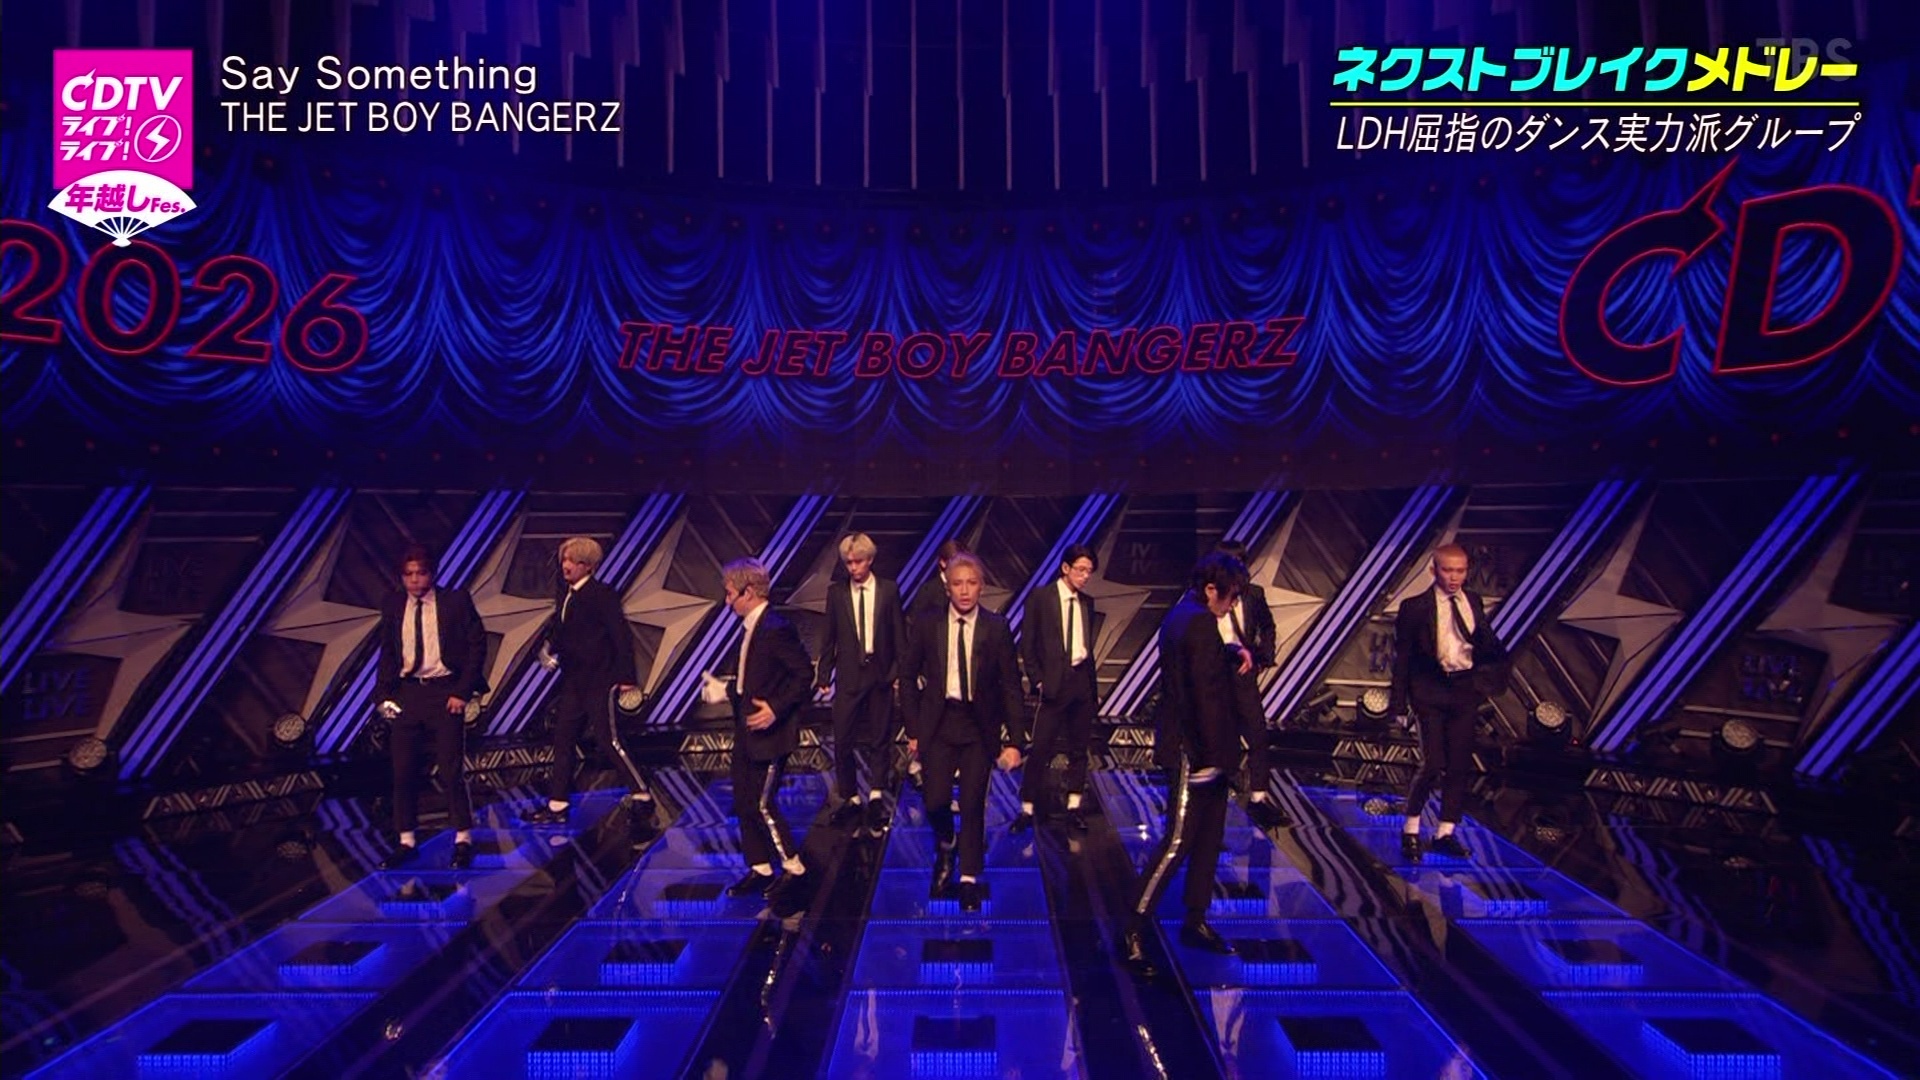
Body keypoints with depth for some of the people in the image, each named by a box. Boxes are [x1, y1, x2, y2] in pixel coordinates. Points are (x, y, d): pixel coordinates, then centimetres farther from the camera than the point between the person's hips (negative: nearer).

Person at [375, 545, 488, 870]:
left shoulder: (455, 600, -4)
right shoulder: (393, 605, 7)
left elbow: (478, 644, -4)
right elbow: (387, 652, 13)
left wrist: (463, 691, -9)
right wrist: (385, 693, 1)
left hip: (445, 691, -4)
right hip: (407, 693, 4)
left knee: (451, 769, -1)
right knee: (403, 770, 6)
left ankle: (463, 840, 12)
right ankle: (407, 841, 20)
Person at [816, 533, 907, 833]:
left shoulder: (889, 590, -1)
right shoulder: (836, 592, 1)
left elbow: (899, 634, 1)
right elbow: (830, 637, 4)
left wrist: (900, 671, -3)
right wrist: (824, 674, 1)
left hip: (881, 674, -1)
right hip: (849, 675, 1)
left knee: (880, 738, 7)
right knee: (843, 740, 3)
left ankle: (876, 798, 16)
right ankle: (851, 797, 19)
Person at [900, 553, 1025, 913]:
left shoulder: (996, 627, -6)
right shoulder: (927, 623, -3)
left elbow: (1011, 686, -3)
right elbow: (908, 676, 5)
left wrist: (1015, 740, -8)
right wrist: (913, 728, 2)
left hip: (980, 725, 0)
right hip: (938, 722, 1)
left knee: (973, 805, 4)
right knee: (936, 802, -3)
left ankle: (969, 880, 23)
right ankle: (945, 849, 31)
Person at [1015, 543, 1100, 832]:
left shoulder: (1087, 602, 10)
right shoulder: (1041, 598, -4)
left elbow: (1088, 646, 14)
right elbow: (1027, 645, -4)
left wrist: (1093, 685, 10)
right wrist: (1038, 681, -9)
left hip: (1082, 681, 5)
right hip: (1054, 682, -5)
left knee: (1079, 748, 10)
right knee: (1041, 749, -3)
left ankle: (1074, 808, 20)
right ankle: (1027, 810, 7)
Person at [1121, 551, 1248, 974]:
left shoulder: (1183, 616, 14)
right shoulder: (1199, 623, -18)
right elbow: (1206, 695, -23)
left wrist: (1232, 653, 11)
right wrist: (1216, 753, -20)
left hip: (1198, 752, 11)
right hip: (1195, 754, -11)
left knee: (1208, 839, 17)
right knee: (1177, 843, -7)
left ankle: (1196, 923, 27)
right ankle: (1134, 932, -3)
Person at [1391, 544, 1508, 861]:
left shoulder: (1473, 601, 9)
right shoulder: (1415, 606, -5)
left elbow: (1489, 645, 13)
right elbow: (1402, 657, -4)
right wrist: (1399, 702, -7)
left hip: (1466, 689, 5)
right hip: (1431, 691, -5)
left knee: (1460, 764, 6)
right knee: (1433, 764, -9)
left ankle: (1445, 833, 17)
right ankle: (1411, 830, 10)